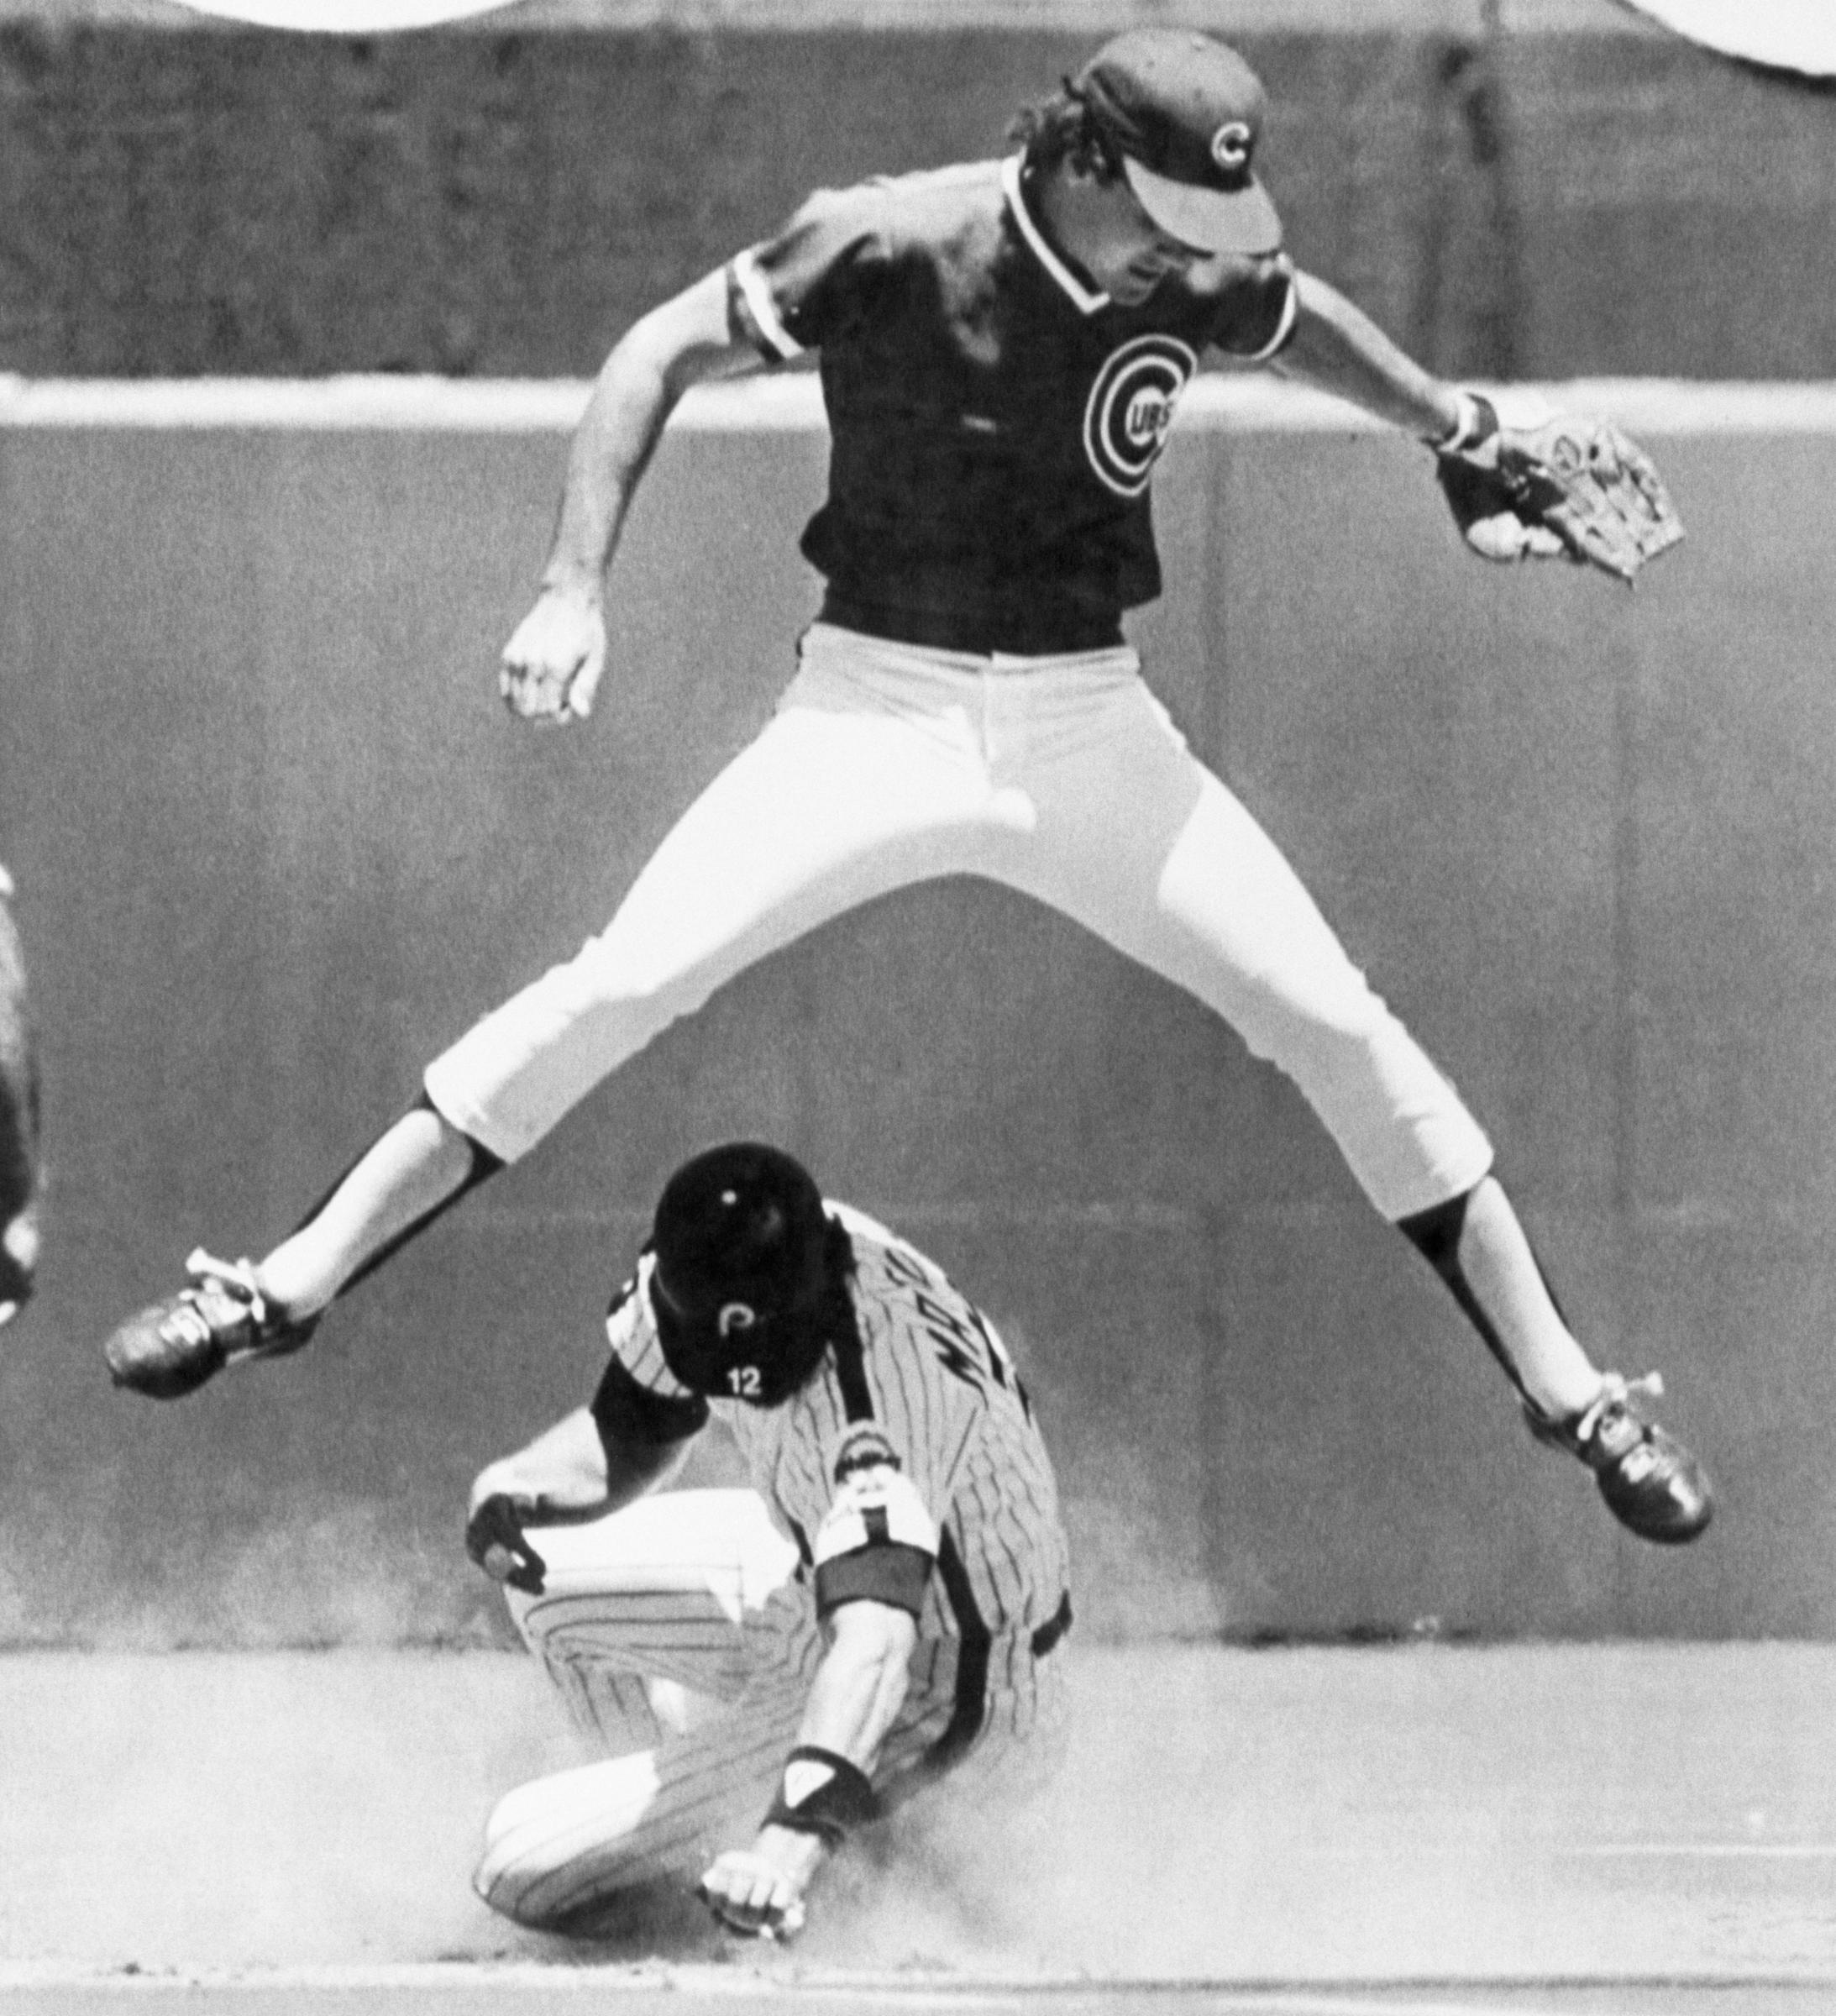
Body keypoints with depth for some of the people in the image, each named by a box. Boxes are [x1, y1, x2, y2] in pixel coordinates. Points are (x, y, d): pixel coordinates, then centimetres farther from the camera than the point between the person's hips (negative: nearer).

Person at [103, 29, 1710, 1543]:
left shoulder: (1196, 277, -4)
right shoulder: (893, 249, -17)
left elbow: (1302, 319, 21)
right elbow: (666, 353, -11)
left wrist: (1464, 443, 21)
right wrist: (577, 586, -21)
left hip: (1088, 719, 3)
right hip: (881, 703, -3)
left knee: (1334, 1021, -4)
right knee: (622, 983, -17)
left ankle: (1567, 1388, 7)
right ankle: (286, 1285, -12)